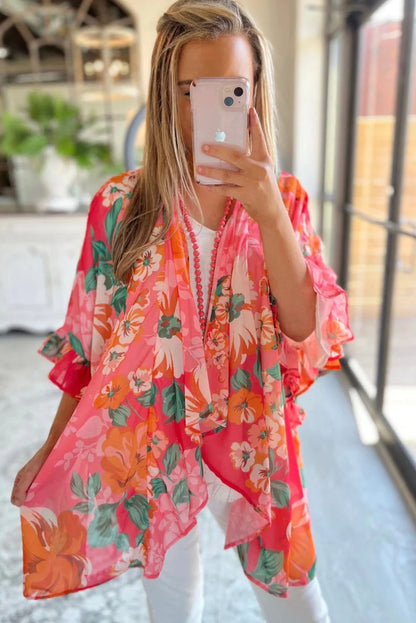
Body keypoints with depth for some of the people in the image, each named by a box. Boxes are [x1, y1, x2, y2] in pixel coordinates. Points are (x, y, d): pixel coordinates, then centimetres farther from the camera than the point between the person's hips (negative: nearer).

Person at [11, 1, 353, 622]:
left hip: (252, 446, 1)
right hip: (146, 445, 0)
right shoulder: (120, 204, -8)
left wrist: (268, 212, -26)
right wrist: (51, 450, 4)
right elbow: (86, 344, -1)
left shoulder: (285, 199, -5)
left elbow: (312, 336, -15)